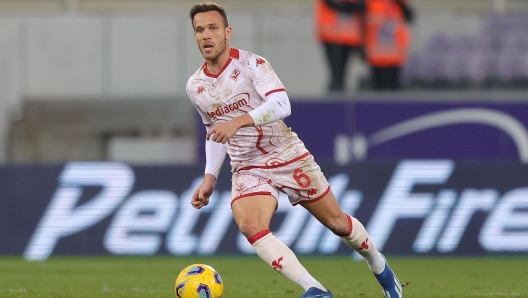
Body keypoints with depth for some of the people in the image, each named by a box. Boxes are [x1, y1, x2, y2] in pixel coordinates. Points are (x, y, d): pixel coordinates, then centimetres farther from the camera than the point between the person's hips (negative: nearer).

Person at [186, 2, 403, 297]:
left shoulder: (251, 64, -14)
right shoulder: (195, 87, 2)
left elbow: (281, 104, -30)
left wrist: (238, 121, -42)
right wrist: (210, 178, 9)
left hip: (289, 159, -3)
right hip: (248, 170, 3)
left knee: (337, 222, 7)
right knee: (250, 226, -27)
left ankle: (379, 266, 38)